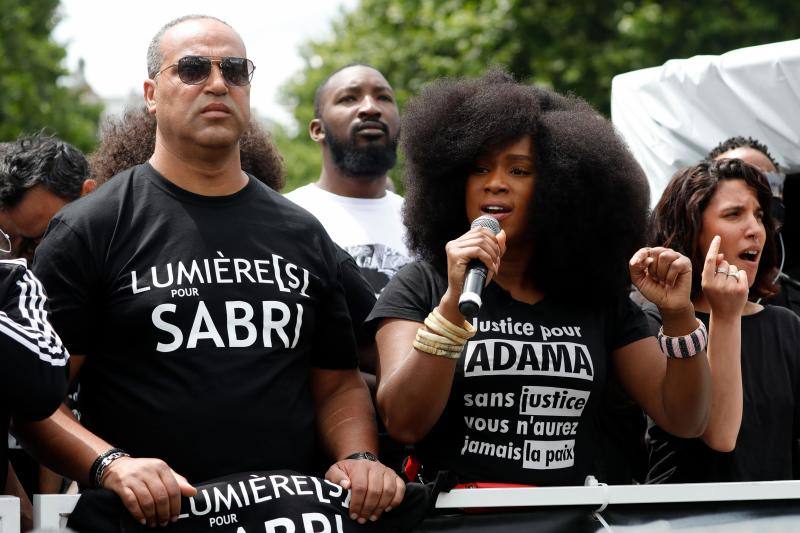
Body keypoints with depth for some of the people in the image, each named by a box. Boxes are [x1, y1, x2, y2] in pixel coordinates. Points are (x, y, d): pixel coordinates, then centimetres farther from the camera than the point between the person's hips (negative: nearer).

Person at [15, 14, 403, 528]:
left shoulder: (302, 234, 15)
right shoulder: (90, 229, 2)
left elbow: (338, 382, 18)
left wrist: (360, 458, -1)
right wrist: (109, 464, -19)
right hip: (148, 519, -4)